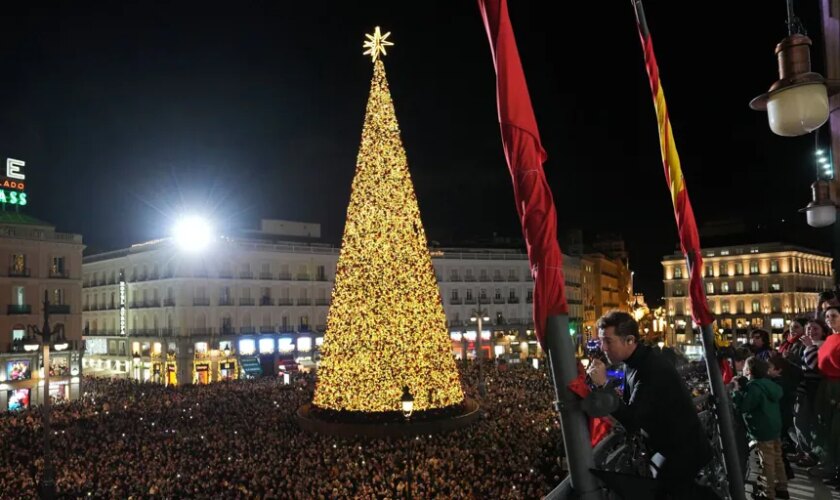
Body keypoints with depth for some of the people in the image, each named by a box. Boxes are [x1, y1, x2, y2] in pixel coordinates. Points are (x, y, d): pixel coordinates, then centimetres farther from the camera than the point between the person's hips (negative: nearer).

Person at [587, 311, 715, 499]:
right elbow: (628, 406, 7)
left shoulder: (652, 369, -30)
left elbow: (632, 421, -32)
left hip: (685, 453, -9)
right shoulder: (634, 363, 0)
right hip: (667, 448, 9)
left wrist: (603, 384, -34)